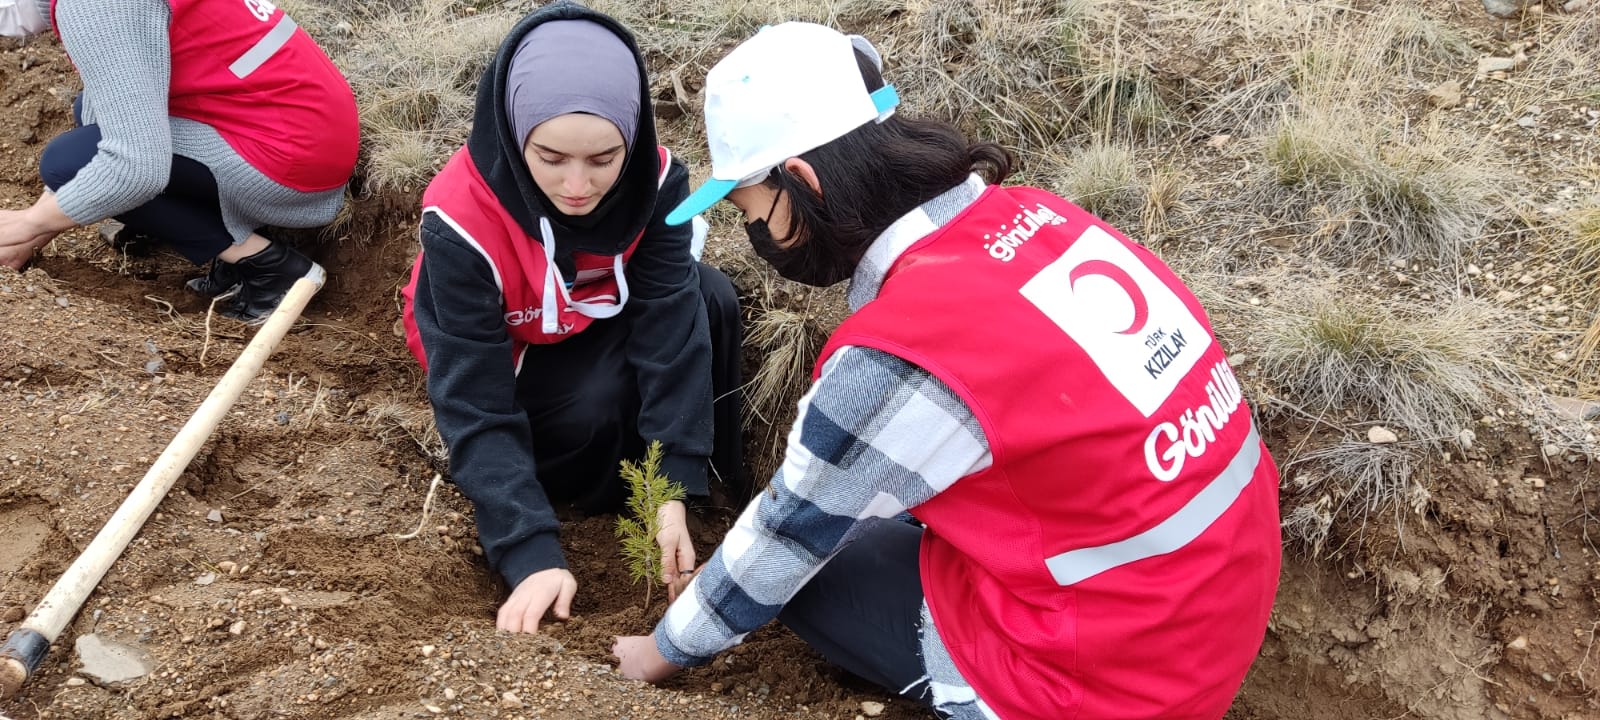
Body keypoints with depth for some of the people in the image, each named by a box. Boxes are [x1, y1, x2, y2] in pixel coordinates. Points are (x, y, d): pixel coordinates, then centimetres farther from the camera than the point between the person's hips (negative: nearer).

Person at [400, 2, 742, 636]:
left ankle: (711, 487, -7)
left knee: (712, 300, -26)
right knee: (594, 406, -34)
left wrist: (673, 491, -38)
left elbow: (672, 323, -30)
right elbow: (475, 405, -35)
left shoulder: (652, 179, -27)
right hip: (497, 353, -3)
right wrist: (533, 553, -42)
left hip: (598, 322, 3)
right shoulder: (463, 219, -36)